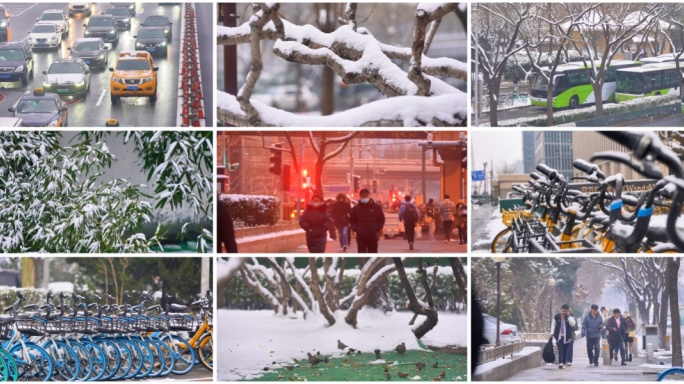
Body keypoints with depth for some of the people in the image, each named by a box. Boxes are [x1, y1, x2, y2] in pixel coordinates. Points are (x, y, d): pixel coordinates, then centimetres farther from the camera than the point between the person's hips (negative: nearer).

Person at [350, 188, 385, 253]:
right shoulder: (356, 209, 2)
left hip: (373, 236, 1)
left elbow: (381, 219, 10)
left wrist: (378, 229, -4)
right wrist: (355, 229, -5)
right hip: (361, 236, -1)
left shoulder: (376, 207, 1)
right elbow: (352, 220, 12)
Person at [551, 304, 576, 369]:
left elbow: (573, 324, -13)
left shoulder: (570, 317, 3)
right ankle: (560, 363, -24)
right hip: (559, 336, -1)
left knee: (565, 351, 5)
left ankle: (563, 363, 17)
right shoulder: (557, 316, 2)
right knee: (560, 350, -13)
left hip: (567, 337, 1)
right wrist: (553, 334, 2)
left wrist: (569, 316, -14)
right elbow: (553, 325, 8)